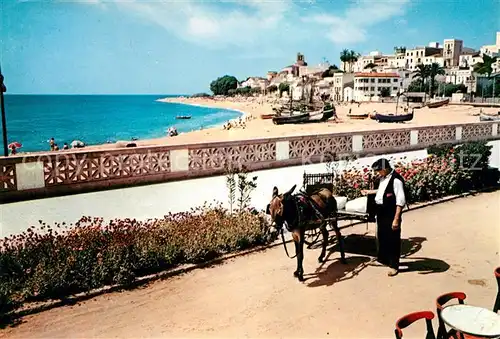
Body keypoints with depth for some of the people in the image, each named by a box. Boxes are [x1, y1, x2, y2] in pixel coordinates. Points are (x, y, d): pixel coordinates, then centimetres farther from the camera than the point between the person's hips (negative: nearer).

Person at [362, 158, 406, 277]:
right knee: (381, 236, 21)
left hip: (391, 214, -9)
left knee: (392, 239, 3)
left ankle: (394, 265, 17)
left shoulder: (396, 180, -21)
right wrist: (369, 192, 26)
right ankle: (383, 259, 40)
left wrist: (396, 219, -23)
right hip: (381, 213, 9)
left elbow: (400, 201, -22)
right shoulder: (382, 178, 5)